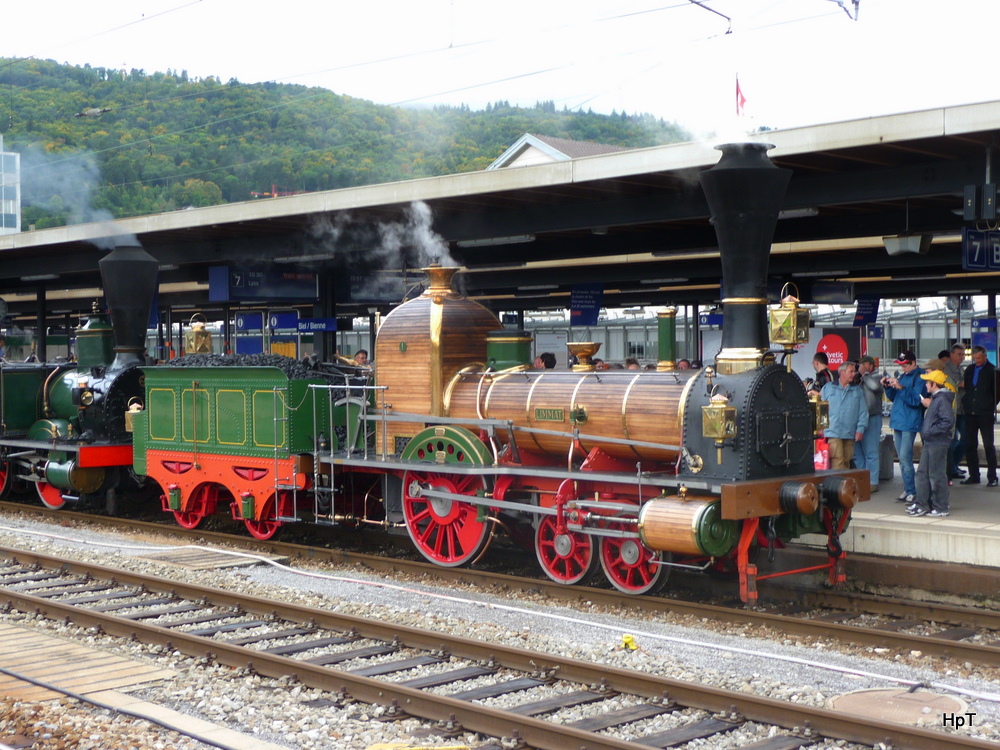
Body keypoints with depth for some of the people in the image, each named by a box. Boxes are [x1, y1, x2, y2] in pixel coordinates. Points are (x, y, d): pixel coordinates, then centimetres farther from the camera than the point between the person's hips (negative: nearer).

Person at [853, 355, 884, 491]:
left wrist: (864, 374, -7)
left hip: (871, 419, -7)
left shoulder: (876, 377, -1)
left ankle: (873, 482, -3)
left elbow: (875, 386, -23)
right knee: (857, 453, 10)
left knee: (871, 453, -6)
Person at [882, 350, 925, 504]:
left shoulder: (919, 377, -10)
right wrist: (888, 387, 2)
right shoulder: (901, 376, 14)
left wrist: (900, 387, -25)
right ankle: (907, 490, 17)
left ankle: (911, 492, -7)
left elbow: (916, 400, -19)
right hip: (897, 421, 8)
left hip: (909, 423, -8)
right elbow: (893, 398, 19)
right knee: (902, 459, 11)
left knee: (905, 458, -11)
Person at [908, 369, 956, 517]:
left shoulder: (942, 399, -17)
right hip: (930, 442, 10)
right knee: (922, 472, 13)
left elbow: (948, 421, -25)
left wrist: (930, 432, -22)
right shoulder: (935, 398, 14)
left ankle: (941, 508, 5)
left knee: (936, 476, -3)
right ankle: (921, 504, 18)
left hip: (938, 443, -10)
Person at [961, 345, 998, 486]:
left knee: (988, 445, -2)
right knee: (970, 445, 7)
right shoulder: (969, 369, 11)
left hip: (985, 413, -5)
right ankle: (973, 475, 15)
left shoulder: (992, 371, -5)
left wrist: (992, 407, -6)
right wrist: (965, 403, 8)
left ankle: (992, 477, 3)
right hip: (970, 412, 5)